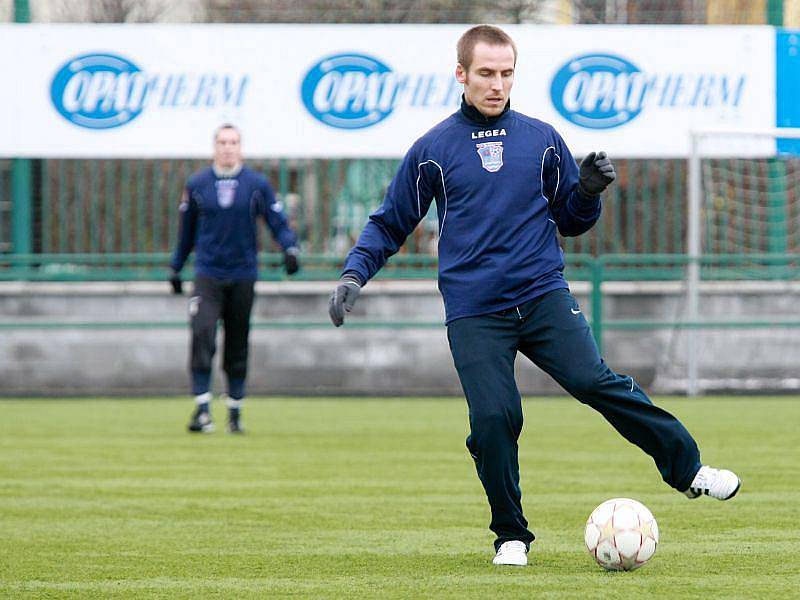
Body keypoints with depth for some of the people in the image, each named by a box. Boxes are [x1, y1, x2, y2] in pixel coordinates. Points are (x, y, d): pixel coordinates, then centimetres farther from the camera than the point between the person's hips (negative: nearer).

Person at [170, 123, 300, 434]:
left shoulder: (257, 184, 2)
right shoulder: (196, 184, 5)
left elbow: (278, 222, 0)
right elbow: (187, 230, 15)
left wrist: (290, 248, -19)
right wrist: (176, 268, 17)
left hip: (243, 276, 1)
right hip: (208, 274, -1)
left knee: (237, 347, 7)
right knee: (202, 336, -18)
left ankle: (235, 412, 18)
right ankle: (202, 409, -17)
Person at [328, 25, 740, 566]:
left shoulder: (542, 140, 10)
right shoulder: (432, 151, 5)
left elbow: (570, 221, 17)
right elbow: (390, 224, 13)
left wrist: (588, 191, -5)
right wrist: (354, 274, -2)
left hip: (544, 296, 1)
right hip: (474, 312, -1)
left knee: (595, 381, -16)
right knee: (492, 418, -11)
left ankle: (688, 468, -5)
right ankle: (511, 536, 7)